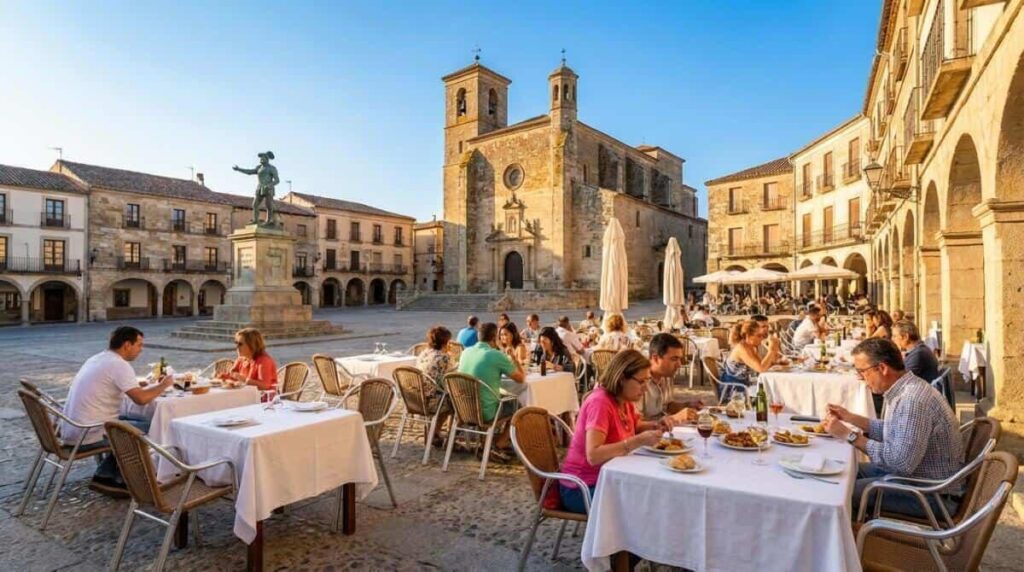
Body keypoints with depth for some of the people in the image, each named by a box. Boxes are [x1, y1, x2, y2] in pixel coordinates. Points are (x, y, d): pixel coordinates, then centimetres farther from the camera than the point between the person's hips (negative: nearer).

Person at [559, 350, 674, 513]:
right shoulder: (600, 402, -25)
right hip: (583, 488, -8)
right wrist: (639, 441, -36)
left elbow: (634, 426, 21)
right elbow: (593, 455, -34)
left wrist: (656, 425, 0)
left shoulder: (624, 400, 1)